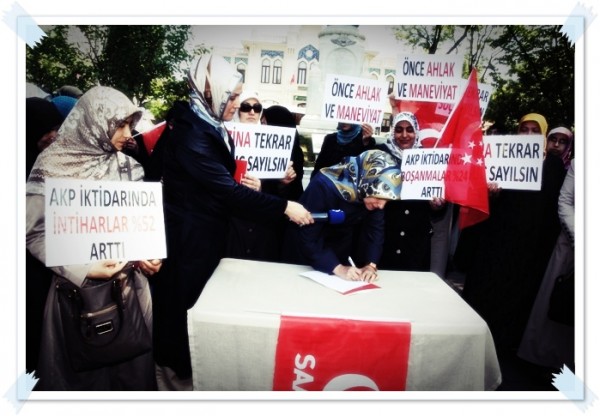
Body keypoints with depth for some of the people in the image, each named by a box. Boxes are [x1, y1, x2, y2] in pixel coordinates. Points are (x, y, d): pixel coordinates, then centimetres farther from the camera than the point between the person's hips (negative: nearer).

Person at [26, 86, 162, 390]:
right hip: (77, 286, -3)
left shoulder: (128, 166, 3)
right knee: (82, 369, 13)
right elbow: (36, 235, -10)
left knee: (131, 363, 16)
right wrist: (83, 268, -21)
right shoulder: (52, 166, -10)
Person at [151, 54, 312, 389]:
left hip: (209, 232, 9)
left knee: (204, 305, 19)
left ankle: (194, 367, 37)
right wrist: (284, 207, -24)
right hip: (188, 237, -8)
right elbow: (227, 190, -27)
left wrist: (242, 184, -3)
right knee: (184, 305, 8)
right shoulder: (190, 132, -23)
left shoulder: (213, 128, 5)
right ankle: (177, 374, 29)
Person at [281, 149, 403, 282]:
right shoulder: (325, 186, -36)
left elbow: (375, 229, -14)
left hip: (341, 249, 4)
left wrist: (371, 265, -27)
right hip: (305, 248, -4)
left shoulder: (377, 193, -21)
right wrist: (337, 268, -36)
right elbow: (308, 237, -32)